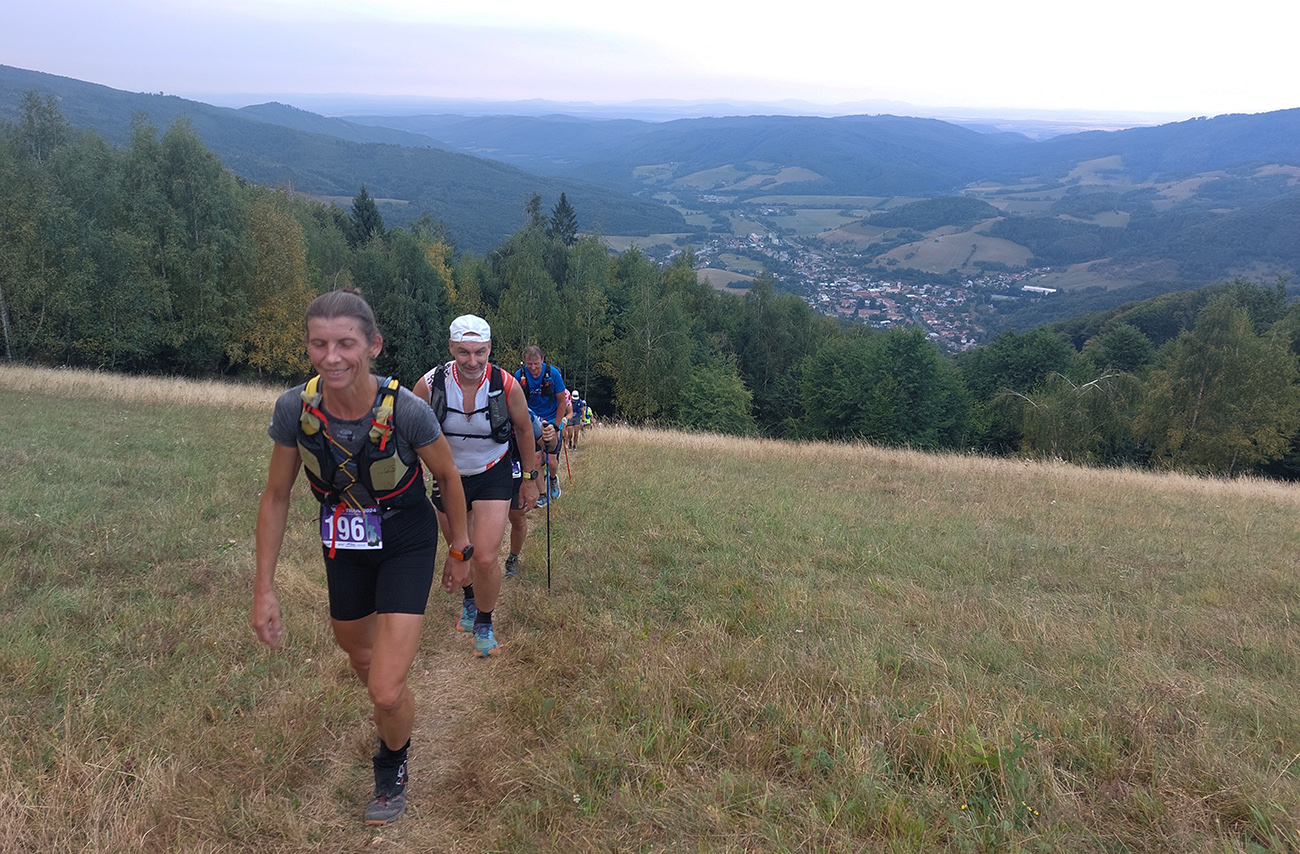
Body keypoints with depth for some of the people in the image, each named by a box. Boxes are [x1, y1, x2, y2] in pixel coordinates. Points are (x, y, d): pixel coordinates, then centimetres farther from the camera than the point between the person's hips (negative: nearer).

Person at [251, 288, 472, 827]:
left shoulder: (406, 411, -29)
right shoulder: (294, 409, -21)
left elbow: (449, 478, -9)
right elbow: (276, 497, -6)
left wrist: (460, 550, 2)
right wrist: (264, 588, -4)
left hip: (406, 545, -4)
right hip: (343, 544, 4)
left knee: (387, 692, -11)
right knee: (356, 651, 26)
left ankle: (393, 768, 25)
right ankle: (393, 726, 61)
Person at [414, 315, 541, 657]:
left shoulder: (507, 386, -21)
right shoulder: (430, 384, -19)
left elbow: (524, 430, -2)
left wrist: (530, 479, 5)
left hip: (492, 477, -2)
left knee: (485, 559, -12)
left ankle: (485, 623, 15)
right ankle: (468, 599, 49)